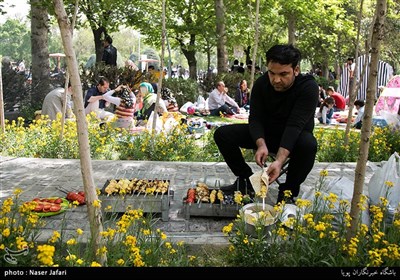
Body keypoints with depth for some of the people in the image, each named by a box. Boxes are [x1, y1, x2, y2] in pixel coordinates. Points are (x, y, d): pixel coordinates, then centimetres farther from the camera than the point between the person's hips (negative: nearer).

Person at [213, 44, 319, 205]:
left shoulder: (308, 87, -26)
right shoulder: (261, 84, -13)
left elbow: (295, 125, -34)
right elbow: (255, 119, -16)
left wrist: (280, 160, -46)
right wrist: (261, 144, -38)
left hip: (294, 138, -3)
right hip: (266, 134, 4)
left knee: (308, 144, -39)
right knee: (222, 134, -14)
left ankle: (288, 192, -15)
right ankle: (246, 179, 3)